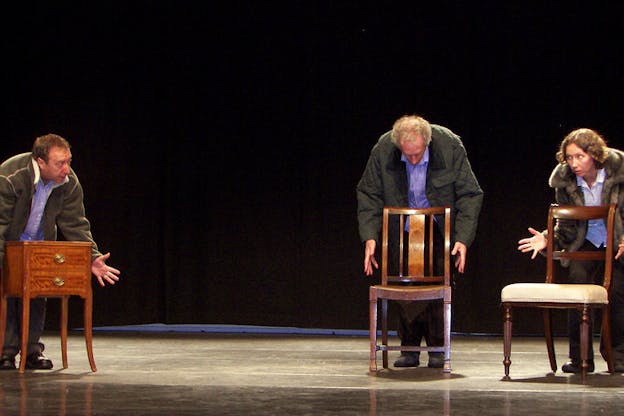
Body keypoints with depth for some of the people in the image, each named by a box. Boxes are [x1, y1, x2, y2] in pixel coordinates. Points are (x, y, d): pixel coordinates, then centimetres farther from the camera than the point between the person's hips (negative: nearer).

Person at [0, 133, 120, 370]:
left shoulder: (69, 183, -17)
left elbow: (75, 225, -9)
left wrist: (92, 258, -19)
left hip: (39, 243, 4)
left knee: (37, 295, -2)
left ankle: (32, 350, 6)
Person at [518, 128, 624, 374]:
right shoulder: (565, 182, -4)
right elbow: (567, 227, 3)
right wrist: (547, 238, -15)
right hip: (584, 243, 2)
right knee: (577, 280, -22)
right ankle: (580, 357, -14)